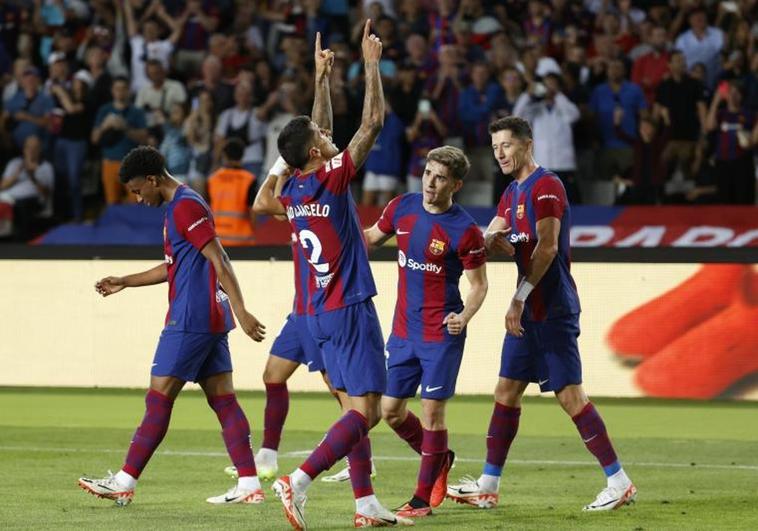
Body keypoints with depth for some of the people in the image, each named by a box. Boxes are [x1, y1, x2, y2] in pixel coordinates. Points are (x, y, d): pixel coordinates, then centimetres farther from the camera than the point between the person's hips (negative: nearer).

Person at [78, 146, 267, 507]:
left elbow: (219, 262, -19)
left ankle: (124, 483, -2)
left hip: (191, 321, -10)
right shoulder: (178, 206, 19)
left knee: (158, 399, -5)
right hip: (211, 321, 10)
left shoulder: (185, 207, -13)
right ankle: (249, 485, 1)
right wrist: (124, 283, 30)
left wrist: (241, 312, -24)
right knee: (223, 401, 5)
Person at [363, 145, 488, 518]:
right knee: (391, 410, 9)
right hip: (403, 331, 6)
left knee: (432, 411, -4)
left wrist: (465, 316, -23)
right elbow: (371, 238, 19)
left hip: (442, 334, -6)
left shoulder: (465, 230, -14)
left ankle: (423, 498, 7)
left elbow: (479, 284, -6)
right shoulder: (402, 208, 1)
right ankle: (440, 459, 34)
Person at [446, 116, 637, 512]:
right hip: (528, 311, 9)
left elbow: (547, 247, -20)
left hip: (552, 311, -9)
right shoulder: (512, 193, 17)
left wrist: (521, 297, -20)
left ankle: (619, 483, -5)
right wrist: (493, 239, -8)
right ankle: (487, 486, 15)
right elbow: (492, 239, 17)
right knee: (506, 391, 10)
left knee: (569, 394, -10)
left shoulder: (546, 186, -13)